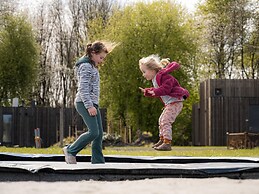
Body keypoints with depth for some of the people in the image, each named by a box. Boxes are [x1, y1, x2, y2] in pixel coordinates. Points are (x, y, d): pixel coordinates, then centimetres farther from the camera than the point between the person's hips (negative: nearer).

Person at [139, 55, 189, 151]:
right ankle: (162, 140, 37)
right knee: (161, 120, 23)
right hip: (169, 103, 12)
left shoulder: (163, 76, -17)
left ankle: (167, 143, -24)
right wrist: (146, 91, 19)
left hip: (175, 102, -12)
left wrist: (155, 92, -35)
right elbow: (157, 90, 26)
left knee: (165, 121, -20)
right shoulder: (155, 79, 16)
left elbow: (166, 88, -28)